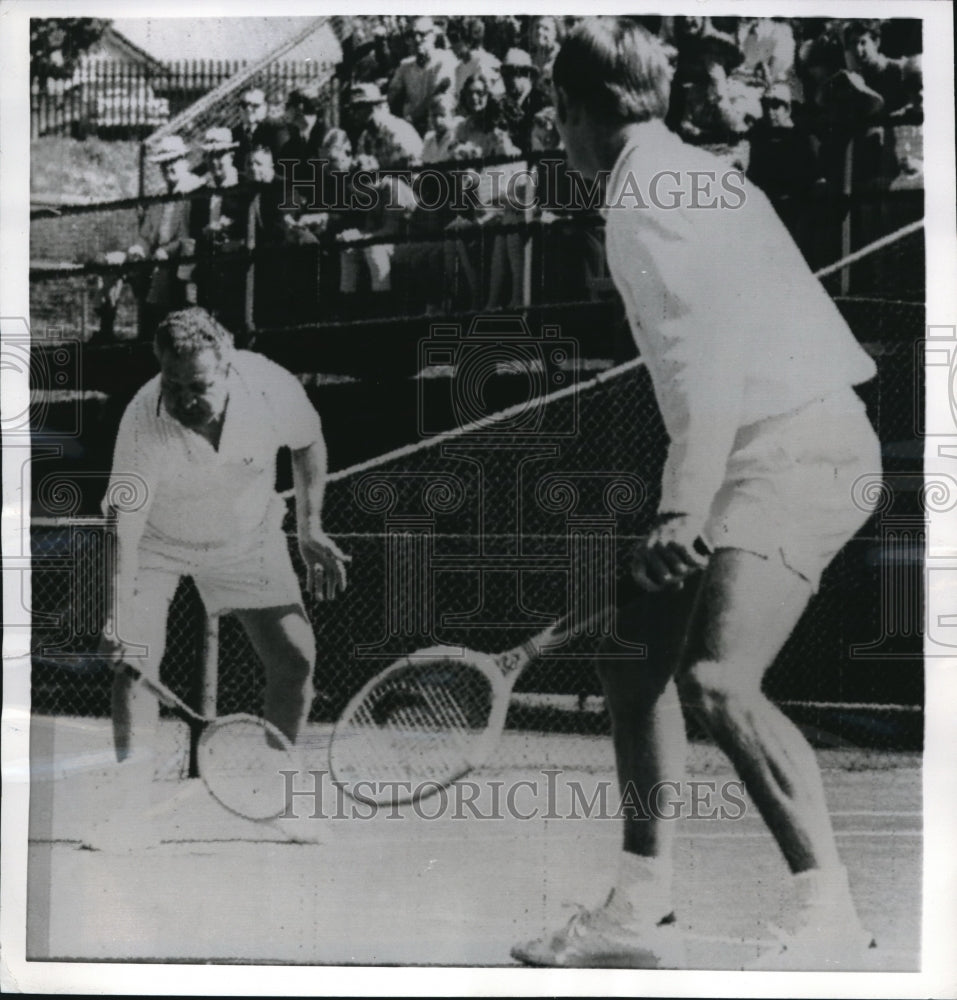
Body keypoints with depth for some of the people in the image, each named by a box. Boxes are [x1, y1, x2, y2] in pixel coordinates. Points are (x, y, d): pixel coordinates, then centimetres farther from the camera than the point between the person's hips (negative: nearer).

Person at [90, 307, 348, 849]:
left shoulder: (272, 388, -27)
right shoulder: (144, 422, -33)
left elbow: (309, 443, -5)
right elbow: (125, 519, -35)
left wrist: (311, 529, -4)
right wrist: (119, 614, -46)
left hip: (248, 537, 2)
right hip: (158, 540, -2)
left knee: (296, 657, -6)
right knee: (136, 657, -17)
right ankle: (135, 802, -5)